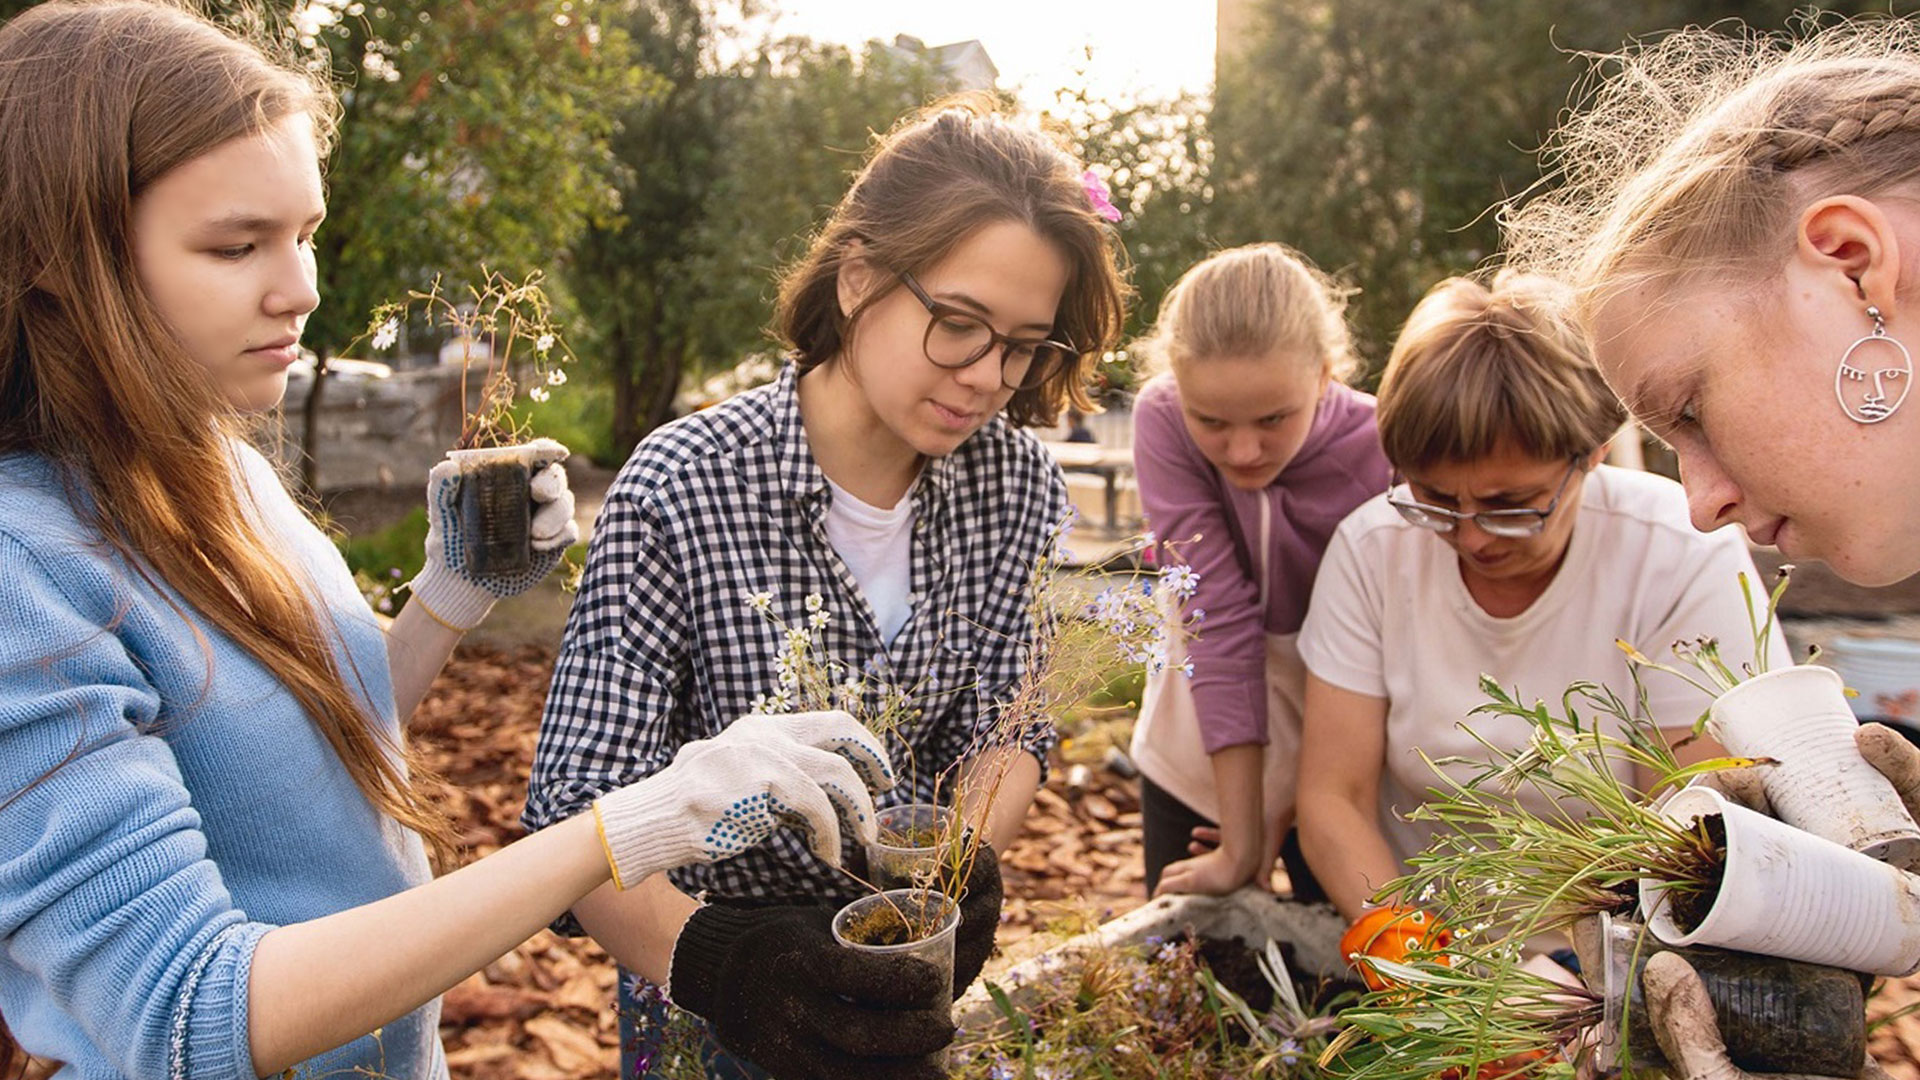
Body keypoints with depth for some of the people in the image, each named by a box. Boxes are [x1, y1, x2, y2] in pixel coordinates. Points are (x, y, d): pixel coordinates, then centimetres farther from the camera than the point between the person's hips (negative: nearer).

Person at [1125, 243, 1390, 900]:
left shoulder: (1381, 456, -25)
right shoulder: (1162, 420, -23)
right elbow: (1217, 616, -27)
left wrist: (1296, 808, -16)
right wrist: (1240, 840, -25)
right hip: (1197, 757, 2)